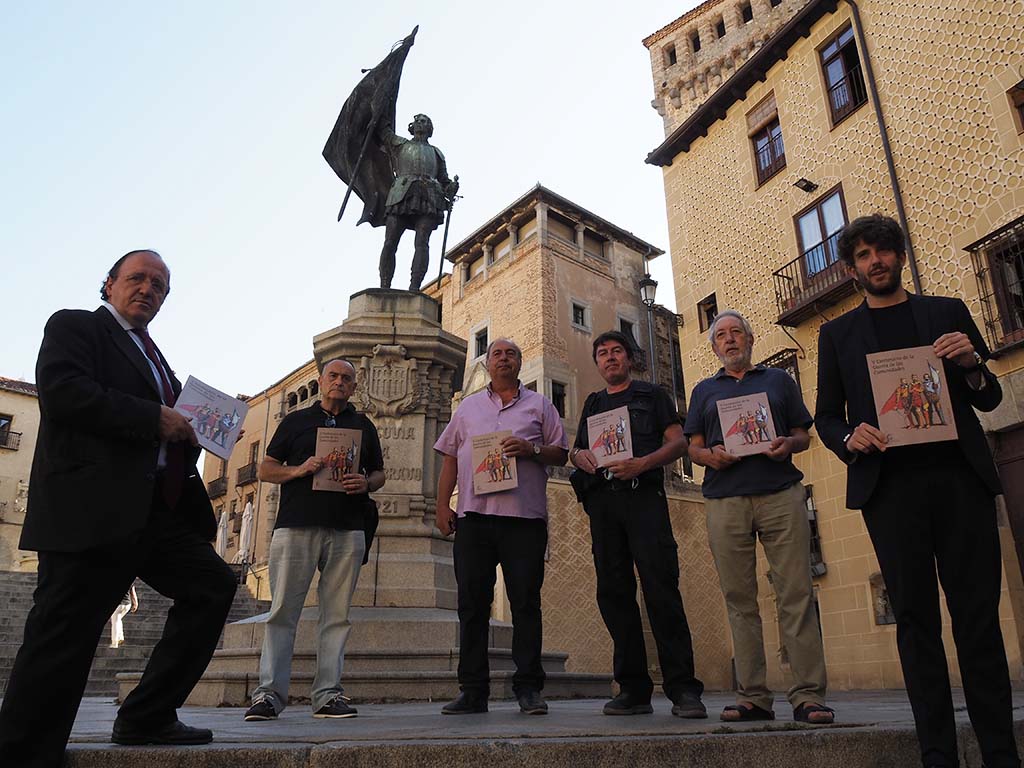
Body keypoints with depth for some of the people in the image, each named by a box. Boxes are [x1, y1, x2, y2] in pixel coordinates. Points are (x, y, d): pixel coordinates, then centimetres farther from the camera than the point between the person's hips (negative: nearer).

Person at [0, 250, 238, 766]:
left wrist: (190, 432, 8)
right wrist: (156, 419, -15)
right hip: (90, 509, -8)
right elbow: (63, 392, -15)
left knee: (213, 585, 4)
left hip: (156, 510, 8)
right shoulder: (73, 326, 4)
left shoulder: (153, 359, 27)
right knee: (61, 644, -5)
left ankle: (146, 718, 11)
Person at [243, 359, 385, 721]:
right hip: (296, 526, -1)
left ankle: (328, 694, 7)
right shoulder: (296, 420, 14)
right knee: (282, 611, -3)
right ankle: (269, 693, 2)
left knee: (336, 615, 2)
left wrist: (366, 483, -3)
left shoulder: (363, 425, 19)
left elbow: (379, 474, 21)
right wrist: (300, 470, -8)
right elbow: (265, 469, 11)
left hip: (347, 531, 2)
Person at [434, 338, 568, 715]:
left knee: (525, 602, -2)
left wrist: (532, 450, -11)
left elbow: (561, 454, 9)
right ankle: (472, 690, 11)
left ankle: (528, 688, 6)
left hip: (525, 515, -2)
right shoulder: (468, 406, 20)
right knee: (472, 603, 3)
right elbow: (449, 459, 16)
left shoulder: (539, 405, 14)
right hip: (474, 515, 2)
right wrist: (442, 505, 6)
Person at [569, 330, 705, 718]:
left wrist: (642, 463, -14)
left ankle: (683, 689, -8)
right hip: (602, 500, 4)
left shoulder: (652, 394, 15)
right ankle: (634, 689, 7)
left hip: (643, 494, -4)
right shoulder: (593, 403, 26)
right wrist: (581, 456, -4)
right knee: (613, 591, 0)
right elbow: (577, 450, 22)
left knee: (661, 588, -13)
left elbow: (678, 442, 4)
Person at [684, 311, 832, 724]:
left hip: (780, 493, -1)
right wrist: (710, 455, -8)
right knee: (739, 600, 1)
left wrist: (788, 445, -9)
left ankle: (807, 695, 0)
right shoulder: (704, 391, 21)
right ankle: (752, 697, 6)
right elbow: (694, 447, 15)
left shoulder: (779, 379, 19)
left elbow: (803, 435, 14)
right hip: (725, 500, 1)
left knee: (796, 594, -6)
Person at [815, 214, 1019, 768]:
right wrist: (850, 437, -10)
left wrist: (971, 363, -6)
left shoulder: (948, 312, 16)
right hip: (888, 484, 0)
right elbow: (826, 415, 12)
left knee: (978, 614, 0)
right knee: (915, 617, 0)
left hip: (958, 476, 1)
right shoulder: (838, 333, 14)